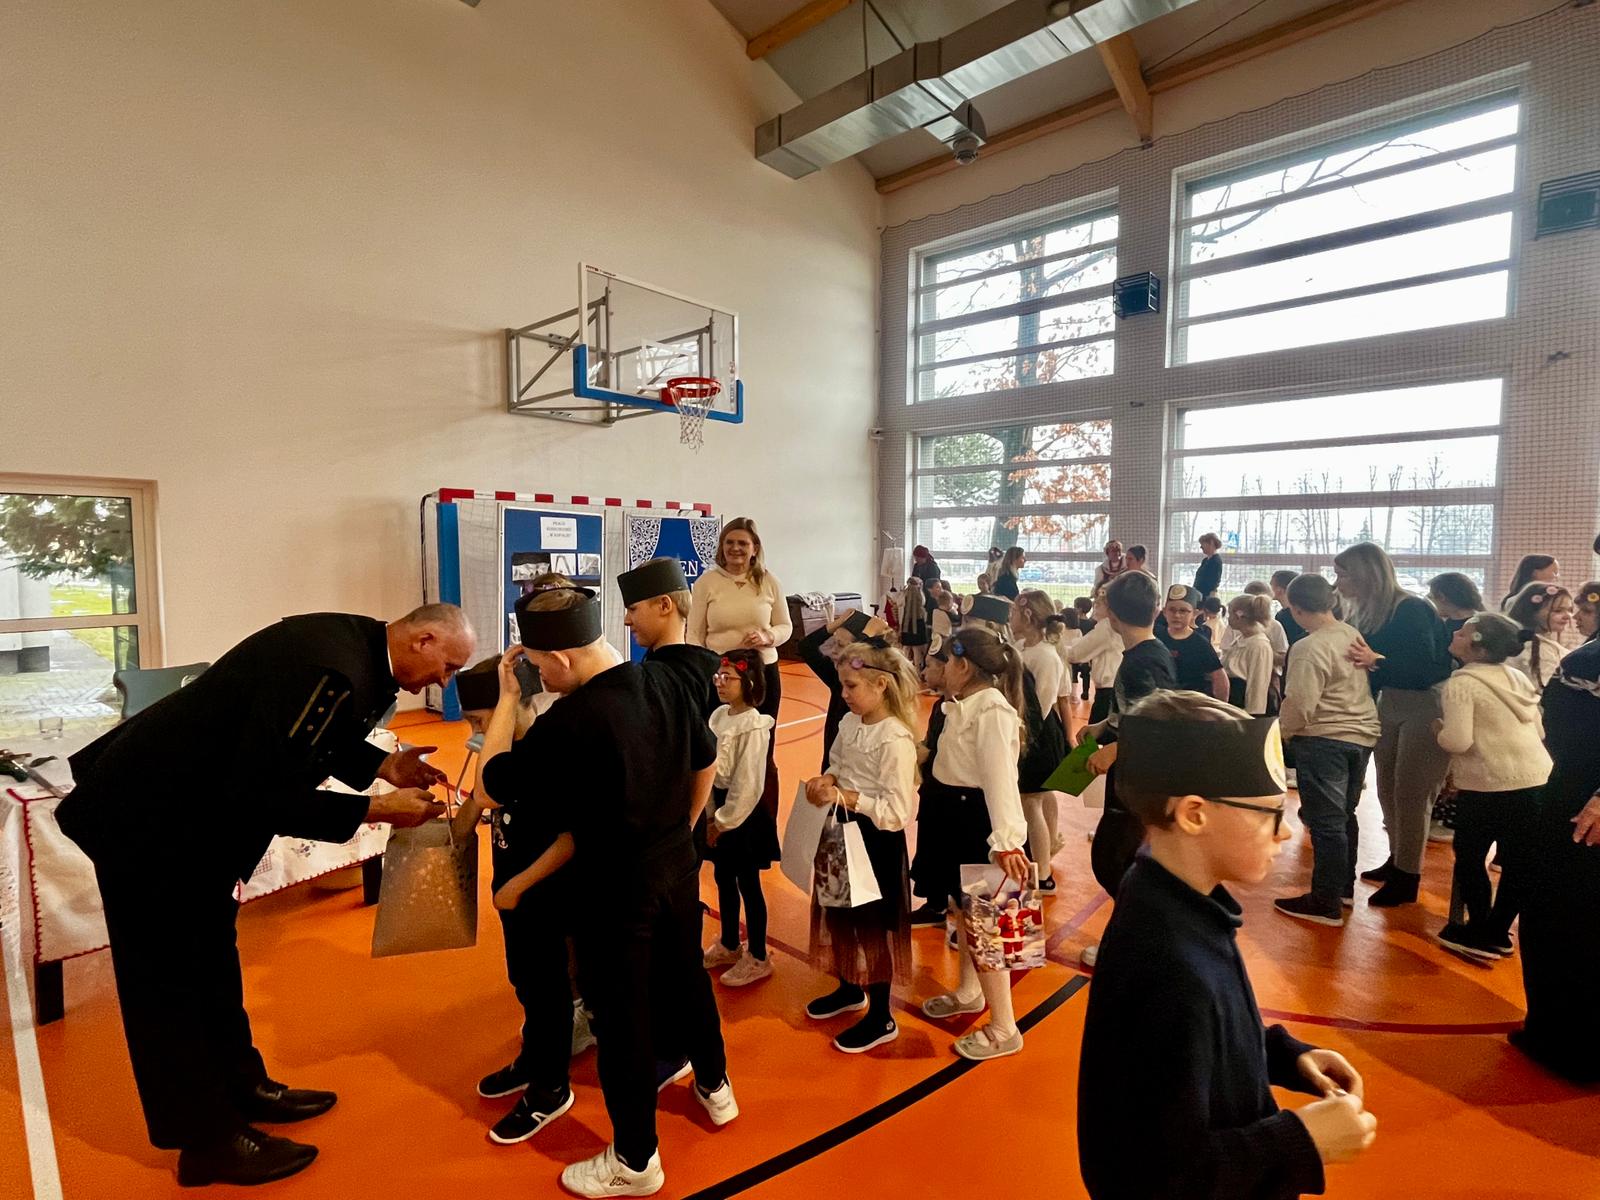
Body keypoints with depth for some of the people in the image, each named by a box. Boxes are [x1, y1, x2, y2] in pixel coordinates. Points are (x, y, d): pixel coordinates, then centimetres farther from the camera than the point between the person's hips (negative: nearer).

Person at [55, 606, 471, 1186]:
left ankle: (240, 1086, 38)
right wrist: (375, 809, -24)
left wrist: (384, 766, -3)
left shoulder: (353, 641, -4)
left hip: (190, 805, 10)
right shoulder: (331, 670, -33)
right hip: (147, 818, -10)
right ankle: (208, 1141, 22)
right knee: (171, 979, 6)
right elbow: (262, 797, -30)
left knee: (212, 957, 21)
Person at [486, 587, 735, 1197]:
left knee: (622, 1017, 12)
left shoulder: (569, 720, -27)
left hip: (617, 888, -6)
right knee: (687, 979, 26)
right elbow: (706, 760, 4)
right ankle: (715, 1088, 48)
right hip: (678, 866, 7)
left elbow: (496, 780, -12)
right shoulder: (662, 679, -8)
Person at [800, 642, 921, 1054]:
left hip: (876, 840, -8)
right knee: (837, 914, 22)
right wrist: (826, 780, -8)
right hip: (844, 831, 8)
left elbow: (897, 811, -26)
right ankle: (850, 989, 46)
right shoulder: (849, 723, 0)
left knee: (873, 925, 7)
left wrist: (844, 796, -31)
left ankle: (880, 1018, 28)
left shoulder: (895, 739, -24)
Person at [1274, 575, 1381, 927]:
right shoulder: (1354, 635, 3)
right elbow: (1367, 685, 14)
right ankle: (1344, 886, 34)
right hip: (1362, 734, 8)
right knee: (1344, 815, 20)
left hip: (1324, 739, -8)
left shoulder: (1309, 648, -21)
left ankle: (1326, 903, 8)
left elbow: (1299, 706, -21)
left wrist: (1279, 732, -3)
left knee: (1325, 821, 0)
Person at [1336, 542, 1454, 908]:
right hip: (1389, 705, 8)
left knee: (1410, 795, 0)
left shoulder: (1412, 610, -20)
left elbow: (1428, 669, -25)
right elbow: (1365, 671, 2)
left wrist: (1376, 661, -35)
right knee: (1387, 790, 14)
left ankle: (1407, 878, 13)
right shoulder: (1366, 614, 1)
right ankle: (1397, 861, 31)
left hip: (1426, 707, -7)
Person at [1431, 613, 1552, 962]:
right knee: (1518, 860, 14)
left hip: (1490, 783, -7)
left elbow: (1458, 741, -20)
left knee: (1469, 855, 10)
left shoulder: (1462, 682, -12)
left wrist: (1439, 730, 0)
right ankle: (1497, 933, 24)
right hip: (1537, 778, 7)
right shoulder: (1518, 677, 12)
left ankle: (1479, 931, 18)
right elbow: (1540, 732, 19)